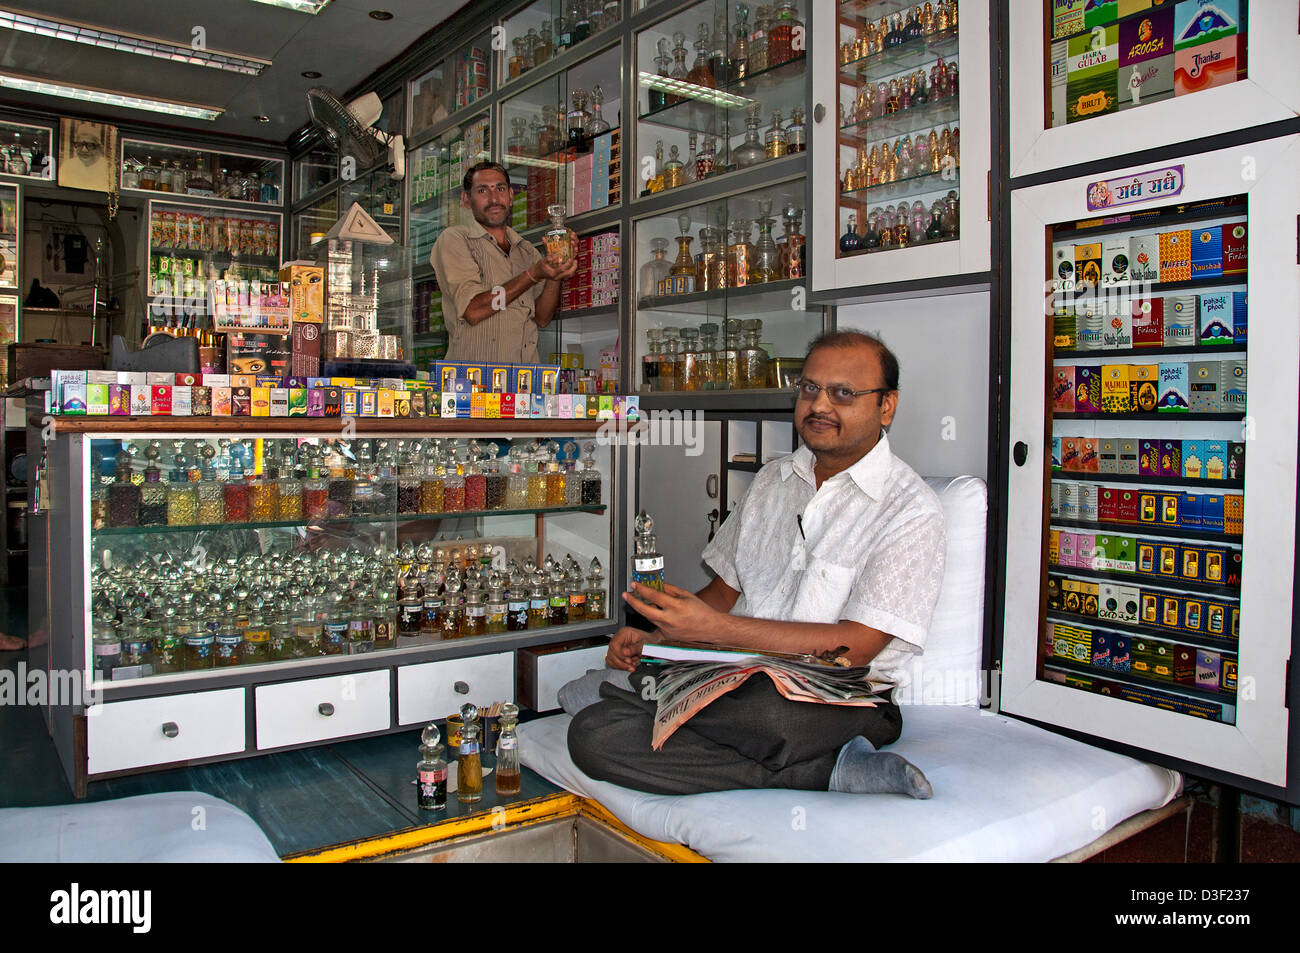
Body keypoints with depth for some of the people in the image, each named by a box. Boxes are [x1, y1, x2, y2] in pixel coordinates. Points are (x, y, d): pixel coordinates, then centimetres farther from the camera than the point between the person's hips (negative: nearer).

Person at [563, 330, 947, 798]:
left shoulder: (910, 509, -5)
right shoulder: (772, 479, 16)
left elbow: (855, 646, -14)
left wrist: (713, 628, -20)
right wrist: (654, 638, 0)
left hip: (840, 700, -7)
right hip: (739, 679, 8)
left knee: (776, 711, -44)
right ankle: (829, 770, -17)